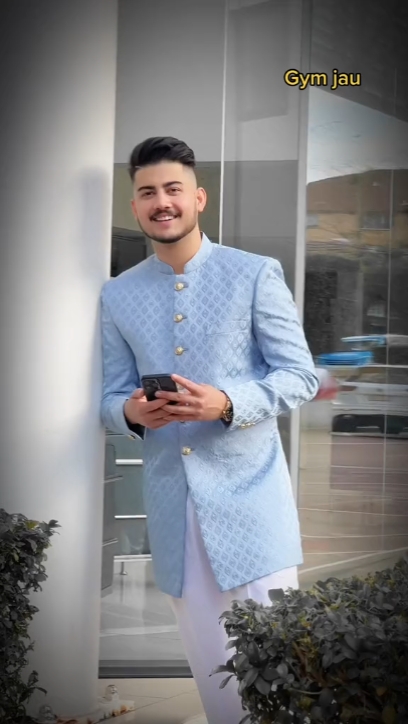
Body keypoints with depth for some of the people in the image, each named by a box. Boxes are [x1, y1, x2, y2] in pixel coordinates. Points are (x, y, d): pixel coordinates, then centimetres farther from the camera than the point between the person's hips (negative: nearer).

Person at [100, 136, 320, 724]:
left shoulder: (256, 275, -2)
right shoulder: (117, 296, 9)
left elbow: (301, 376, -4)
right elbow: (111, 396, 11)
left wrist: (227, 404, -21)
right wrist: (131, 412, -13)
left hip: (249, 490, -3)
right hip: (171, 499, 4)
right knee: (209, 662, 12)